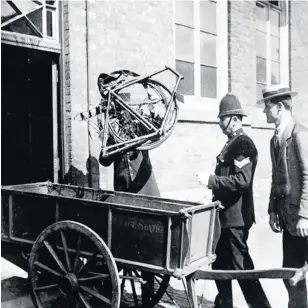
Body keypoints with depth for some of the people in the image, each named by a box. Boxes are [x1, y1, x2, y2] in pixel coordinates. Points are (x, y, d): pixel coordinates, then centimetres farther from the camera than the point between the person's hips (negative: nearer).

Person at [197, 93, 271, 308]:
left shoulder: (244, 143, -16)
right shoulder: (233, 143, 14)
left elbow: (242, 180, -26)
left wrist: (211, 180, -24)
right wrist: (215, 193, 18)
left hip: (236, 217, -10)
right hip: (227, 215, 10)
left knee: (241, 267, 0)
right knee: (221, 264, 20)